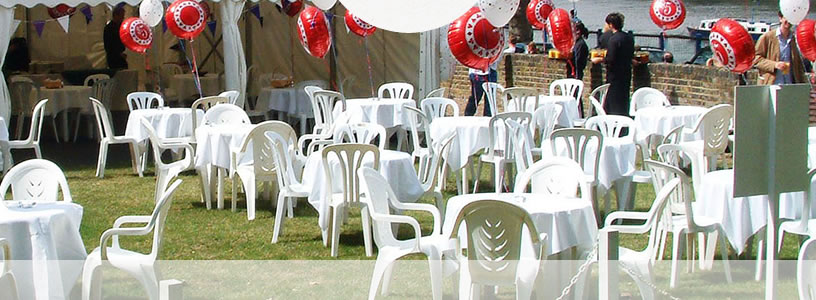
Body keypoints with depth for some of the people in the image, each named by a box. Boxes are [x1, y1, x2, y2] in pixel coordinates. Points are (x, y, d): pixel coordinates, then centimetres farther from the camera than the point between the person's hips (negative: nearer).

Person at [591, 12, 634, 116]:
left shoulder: (614, 39, -18)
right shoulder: (629, 38, 7)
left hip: (615, 75, -8)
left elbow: (610, 59, -22)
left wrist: (599, 60, -6)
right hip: (626, 75, 8)